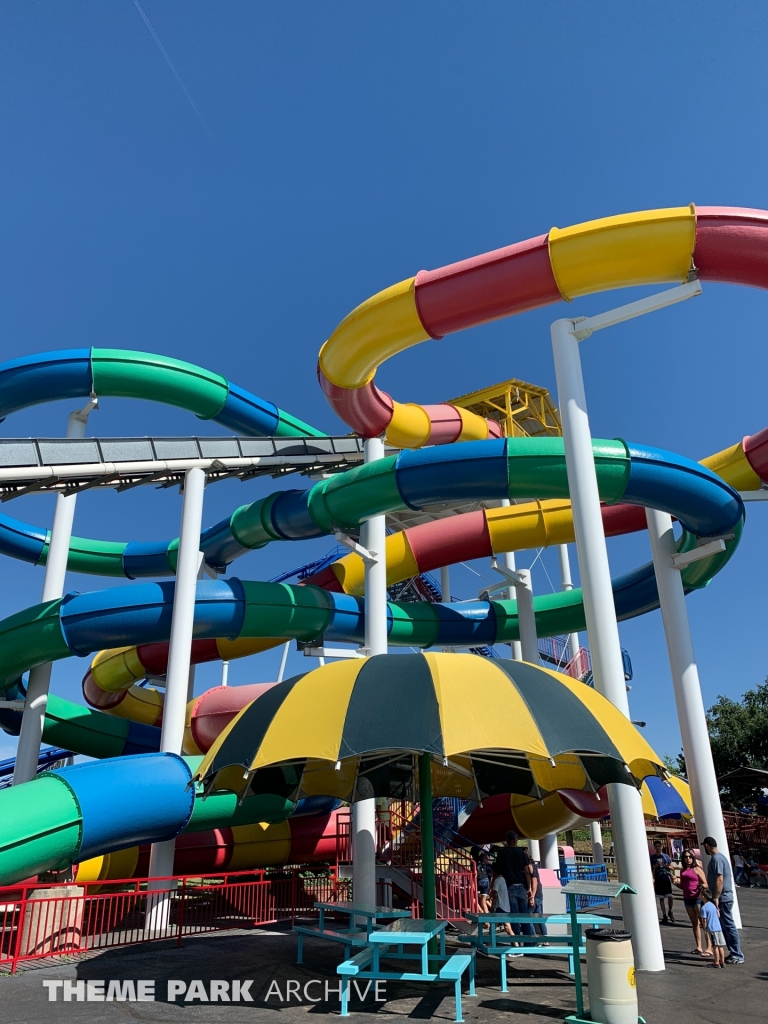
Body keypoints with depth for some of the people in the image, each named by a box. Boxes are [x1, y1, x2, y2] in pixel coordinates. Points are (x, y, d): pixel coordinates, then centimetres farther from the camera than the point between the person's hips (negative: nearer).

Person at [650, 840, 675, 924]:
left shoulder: (666, 856, 6)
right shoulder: (652, 857, 5)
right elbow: (650, 869, 5)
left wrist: (664, 865, -10)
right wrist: (655, 865, -13)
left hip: (667, 879, 0)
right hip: (658, 880, 0)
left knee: (670, 897, -6)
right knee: (661, 898, 4)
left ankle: (670, 912, 20)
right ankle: (664, 916, 12)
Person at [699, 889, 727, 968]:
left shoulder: (704, 907, -13)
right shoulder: (713, 905, 10)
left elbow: (704, 920, -13)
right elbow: (718, 915, 18)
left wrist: (704, 928, 1)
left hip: (711, 929, -7)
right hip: (719, 927, 7)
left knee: (715, 946, -1)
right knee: (720, 946, 11)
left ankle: (716, 963, 5)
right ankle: (722, 962, 18)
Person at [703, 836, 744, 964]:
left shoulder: (716, 859, -18)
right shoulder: (721, 856, 14)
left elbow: (719, 880, -24)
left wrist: (716, 898, -22)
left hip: (723, 899, -10)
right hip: (725, 897, 10)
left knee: (728, 926, -4)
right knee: (726, 926, 14)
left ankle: (737, 956, 2)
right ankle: (734, 953, 20)